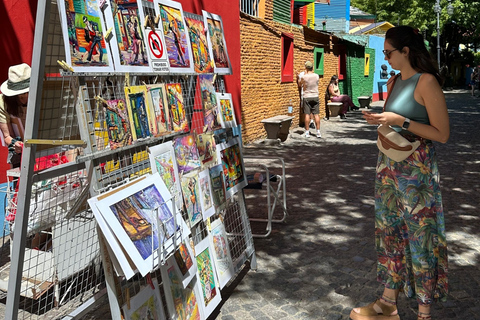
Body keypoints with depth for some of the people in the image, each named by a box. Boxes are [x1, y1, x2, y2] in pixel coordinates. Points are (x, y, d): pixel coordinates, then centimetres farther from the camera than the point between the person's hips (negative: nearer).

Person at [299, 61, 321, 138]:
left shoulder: (304, 77, -11)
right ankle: (318, 132, 4)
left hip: (307, 97, -2)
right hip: (315, 97, 2)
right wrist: (312, 72, 20)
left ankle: (307, 132, 4)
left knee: (307, 114, 2)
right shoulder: (317, 76, -3)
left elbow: (300, 85, 6)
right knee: (316, 114, 4)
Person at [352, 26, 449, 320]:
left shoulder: (426, 82, -13)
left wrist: (400, 121, -20)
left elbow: (442, 133, -14)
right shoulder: (394, 82, 10)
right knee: (389, 232, 13)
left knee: (420, 238, 3)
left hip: (417, 171, -8)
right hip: (389, 166, 8)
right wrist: (380, 119, 1)